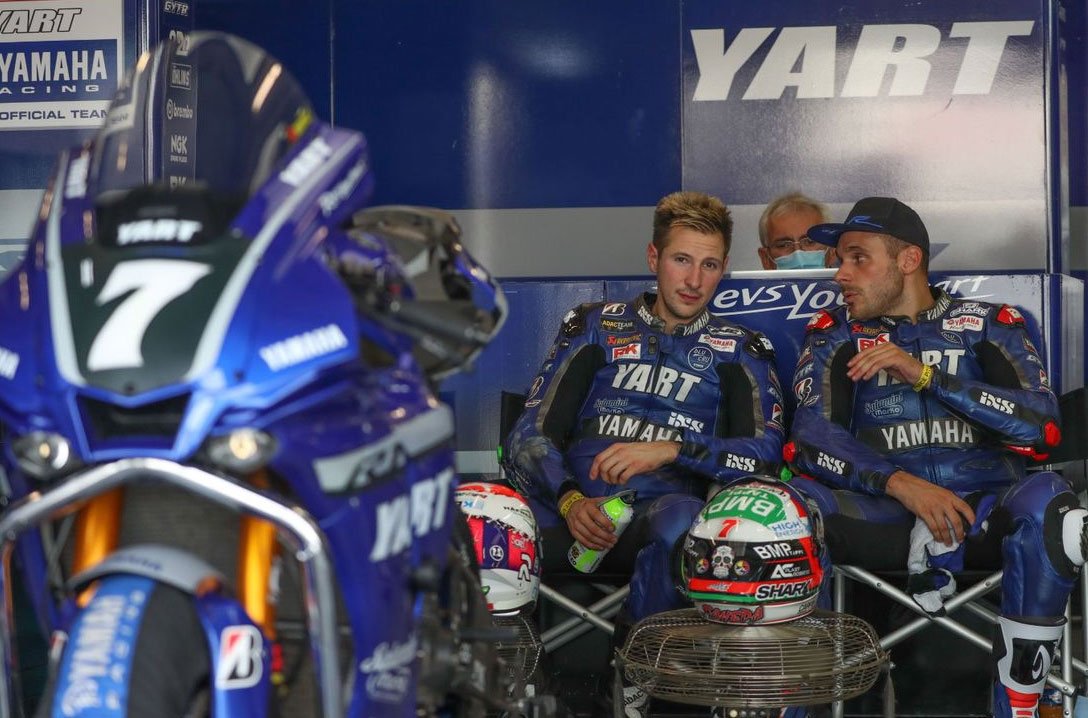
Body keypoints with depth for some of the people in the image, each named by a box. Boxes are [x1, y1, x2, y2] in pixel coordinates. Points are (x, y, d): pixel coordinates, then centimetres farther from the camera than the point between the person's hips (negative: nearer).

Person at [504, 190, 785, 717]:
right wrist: (569, 500, -12)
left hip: (662, 508, 0)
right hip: (574, 505, 1)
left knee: (685, 521, -39)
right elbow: (532, 433, 9)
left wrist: (672, 449, -14)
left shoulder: (738, 351, 17)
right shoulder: (596, 327, 19)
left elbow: (766, 453, 2)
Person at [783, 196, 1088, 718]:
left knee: (1046, 502, -34)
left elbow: (1043, 426, -4)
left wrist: (924, 373, -11)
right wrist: (900, 484, -20)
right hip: (884, 516, 0)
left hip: (984, 512, 1)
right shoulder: (835, 334, 13)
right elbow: (809, 438, -3)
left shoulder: (988, 324, 12)